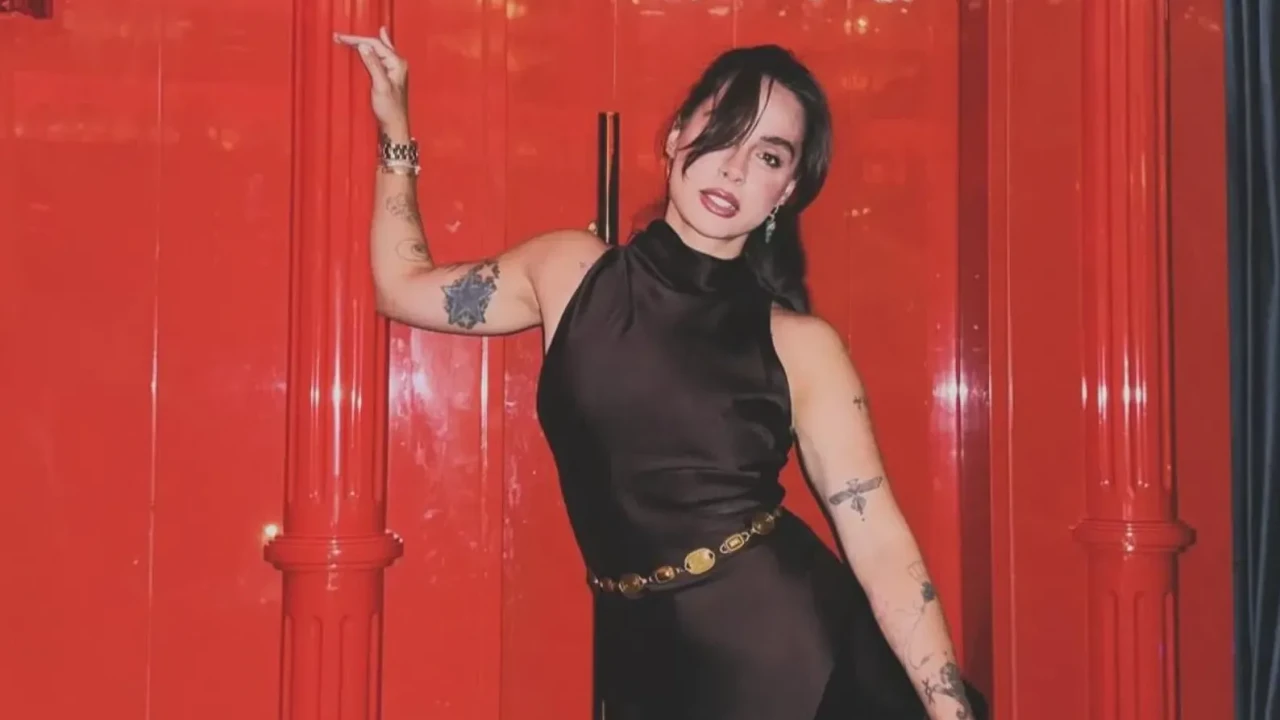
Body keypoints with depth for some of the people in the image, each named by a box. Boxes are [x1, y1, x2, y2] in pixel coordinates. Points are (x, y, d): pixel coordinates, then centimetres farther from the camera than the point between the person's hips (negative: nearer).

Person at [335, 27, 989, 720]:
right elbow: (402, 289, 14)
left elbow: (879, 540, -9)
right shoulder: (571, 271, 2)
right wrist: (396, 129, 13)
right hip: (647, 661, 3)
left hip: (797, 650, -2)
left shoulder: (800, 346, -6)